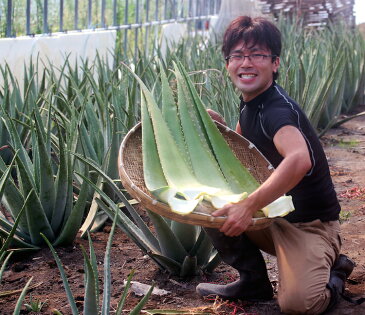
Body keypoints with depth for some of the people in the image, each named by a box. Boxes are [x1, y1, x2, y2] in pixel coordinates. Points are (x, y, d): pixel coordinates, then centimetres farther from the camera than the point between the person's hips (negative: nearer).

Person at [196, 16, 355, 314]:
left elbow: (299, 160, -46)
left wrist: (248, 206, -44)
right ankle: (254, 281, 7)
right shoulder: (250, 104, 4)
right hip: (273, 214, 9)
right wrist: (217, 126, 1)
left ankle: (333, 270, 8)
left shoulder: (278, 110, -26)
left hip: (309, 223, -8)